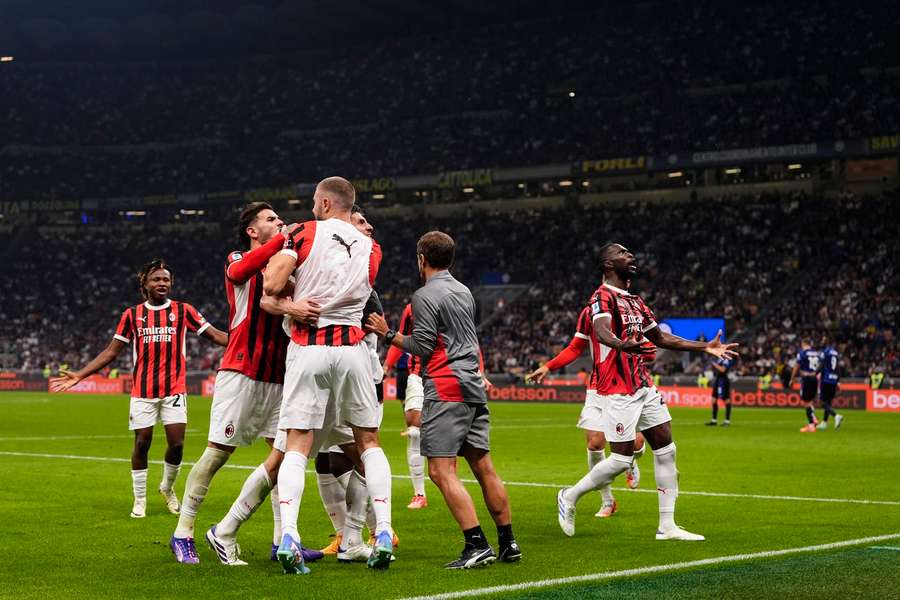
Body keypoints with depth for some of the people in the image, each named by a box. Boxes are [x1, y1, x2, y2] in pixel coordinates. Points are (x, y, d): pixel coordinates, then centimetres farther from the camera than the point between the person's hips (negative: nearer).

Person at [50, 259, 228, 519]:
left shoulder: (183, 310, 4)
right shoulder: (132, 314, 7)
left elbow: (215, 334, 1)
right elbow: (112, 351, 9)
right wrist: (79, 375, 3)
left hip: (174, 389, 0)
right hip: (142, 390, 1)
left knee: (176, 443, -6)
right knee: (142, 443, 0)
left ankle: (167, 488, 21)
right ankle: (139, 500, 15)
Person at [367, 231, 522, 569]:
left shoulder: (425, 296, -6)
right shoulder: (465, 292, 19)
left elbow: (422, 347, -11)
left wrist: (388, 334, -1)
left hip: (446, 392, -8)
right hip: (474, 390, 9)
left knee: (441, 471, -10)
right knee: (483, 467, 11)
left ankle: (477, 545, -17)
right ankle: (508, 543, 14)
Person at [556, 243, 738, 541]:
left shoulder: (635, 300, 17)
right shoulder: (603, 297, -11)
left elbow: (660, 338, 26)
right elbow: (601, 330, -32)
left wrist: (704, 348, 23)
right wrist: (623, 345, -54)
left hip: (644, 386, 9)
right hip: (619, 390, -9)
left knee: (666, 450, 4)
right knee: (622, 458, -8)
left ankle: (667, 527, 8)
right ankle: (570, 497, 14)